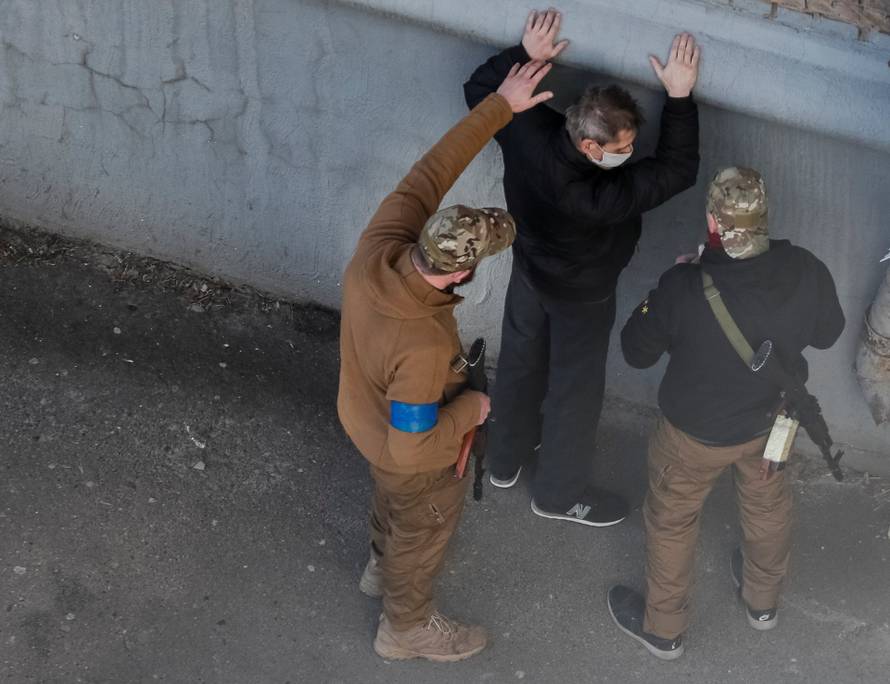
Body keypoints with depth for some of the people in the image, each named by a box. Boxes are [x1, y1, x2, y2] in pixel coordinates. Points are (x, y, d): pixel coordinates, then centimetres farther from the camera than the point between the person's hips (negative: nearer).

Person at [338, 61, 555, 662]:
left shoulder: (377, 249, -30)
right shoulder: (422, 348, -46)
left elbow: (430, 172, -21)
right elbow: (412, 448, -37)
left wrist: (502, 104, -20)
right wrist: (470, 410, -20)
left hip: (366, 418, 7)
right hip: (414, 458, -7)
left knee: (390, 503, 37)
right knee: (423, 535, 24)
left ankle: (382, 569, 68)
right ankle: (408, 628, 53)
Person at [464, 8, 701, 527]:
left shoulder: (526, 129, -29)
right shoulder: (600, 195, -44)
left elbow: (479, 90, -10)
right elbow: (678, 170, -34)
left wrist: (526, 55, -13)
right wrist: (680, 96, -35)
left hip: (529, 270, 7)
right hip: (581, 296, -7)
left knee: (519, 363, 27)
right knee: (575, 391, 16)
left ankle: (506, 458, 51)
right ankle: (560, 493, 38)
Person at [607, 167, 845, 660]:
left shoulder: (684, 288, -36)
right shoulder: (806, 271, -23)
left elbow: (636, 351, -18)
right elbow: (827, 334, -3)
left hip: (696, 433, -4)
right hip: (771, 419, 4)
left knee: (671, 522, 22)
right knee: (768, 502, 32)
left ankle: (663, 628, 43)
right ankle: (763, 600, 57)